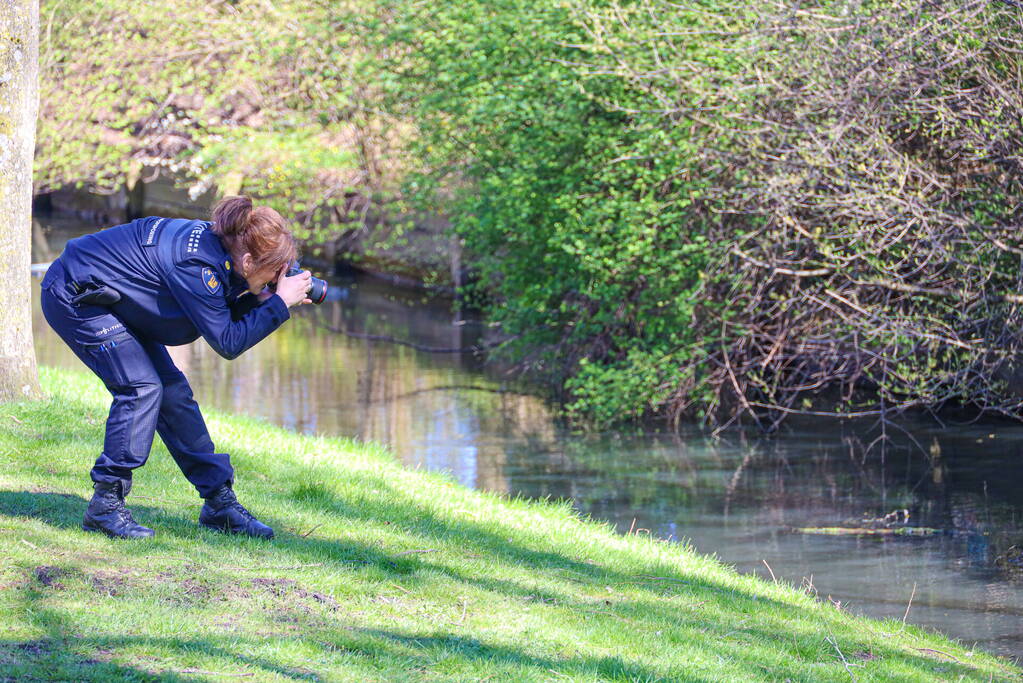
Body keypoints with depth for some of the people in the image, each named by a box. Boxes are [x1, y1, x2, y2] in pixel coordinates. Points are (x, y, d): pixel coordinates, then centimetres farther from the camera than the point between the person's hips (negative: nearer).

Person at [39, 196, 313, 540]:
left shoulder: (216, 245, -6)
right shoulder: (195, 266, -32)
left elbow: (225, 316, 5)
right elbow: (227, 343, -28)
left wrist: (259, 299, -12)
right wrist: (280, 303, -25)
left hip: (112, 301, 9)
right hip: (72, 298, -9)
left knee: (172, 390, 5)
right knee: (141, 387, -17)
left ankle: (220, 502, 10)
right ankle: (105, 507, -10)